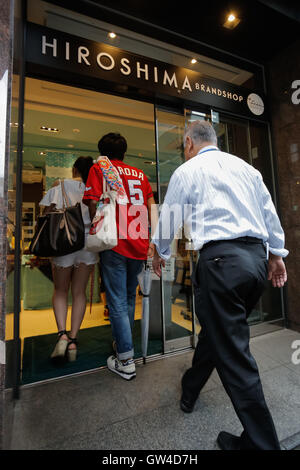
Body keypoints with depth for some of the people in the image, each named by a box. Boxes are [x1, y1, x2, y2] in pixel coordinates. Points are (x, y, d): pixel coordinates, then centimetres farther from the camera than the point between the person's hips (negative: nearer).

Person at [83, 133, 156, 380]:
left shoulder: (98, 169, 5)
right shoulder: (139, 173, 17)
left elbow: (93, 203, -7)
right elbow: (151, 206, 11)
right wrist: (152, 240, 12)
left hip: (115, 244, -5)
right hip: (139, 245, 5)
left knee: (117, 302, 3)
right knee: (129, 298, 19)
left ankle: (126, 361, 11)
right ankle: (123, 343, 37)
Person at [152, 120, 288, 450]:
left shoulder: (187, 171, 3)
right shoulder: (245, 167, 18)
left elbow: (168, 218, 8)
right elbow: (269, 211, 17)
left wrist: (159, 253, 24)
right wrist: (277, 254, 24)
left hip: (220, 261, -7)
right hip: (257, 258, 8)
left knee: (234, 354, 3)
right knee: (215, 327, 22)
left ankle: (262, 442, 18)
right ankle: (189, 391, 44)